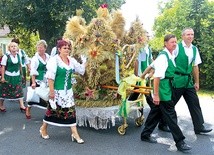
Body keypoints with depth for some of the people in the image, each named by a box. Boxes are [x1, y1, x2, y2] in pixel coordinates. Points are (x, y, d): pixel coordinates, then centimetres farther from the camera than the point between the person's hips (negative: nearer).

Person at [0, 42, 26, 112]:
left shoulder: (18, 55, 3)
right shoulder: (6, 56, -11)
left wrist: (21, 74, 15)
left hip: (17, 76, 4)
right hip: (8, 76, -4)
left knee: (19, 90, 1)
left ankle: (22, 106, 4)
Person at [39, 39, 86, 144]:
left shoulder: (71, 60, 6)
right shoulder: (54, 60, -11)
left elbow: (81, 70, 12)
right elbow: (50, 77, -14)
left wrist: (85, 61, -4)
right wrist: (51, 91, -17)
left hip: (68, 91, 5)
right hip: (57, 91, -5)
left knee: (71, 111, 3)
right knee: (52, 110, 8)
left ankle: (75, 134, 7)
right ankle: (43, 129, 31)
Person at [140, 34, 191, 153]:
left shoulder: (170, 56, 12)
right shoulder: (163, 57, -17)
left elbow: (152, 65, 22)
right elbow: (157, 77, -22)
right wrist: (156, 94, -23)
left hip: (167, 89, 9)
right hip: (163, 91, -9)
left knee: (156, 112, 16)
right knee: (171, 116, -3)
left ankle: (145, 135, 28)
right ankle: (180, 142, 6)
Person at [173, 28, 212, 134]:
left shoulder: (195, 49, 10)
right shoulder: (177, 47, -9)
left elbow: (195, 67, 13)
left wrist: (197, 82, 13)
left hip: (188, 80, 6)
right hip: (177, 80, -6)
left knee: (194, 103, 5)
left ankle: (199, 127, 13)